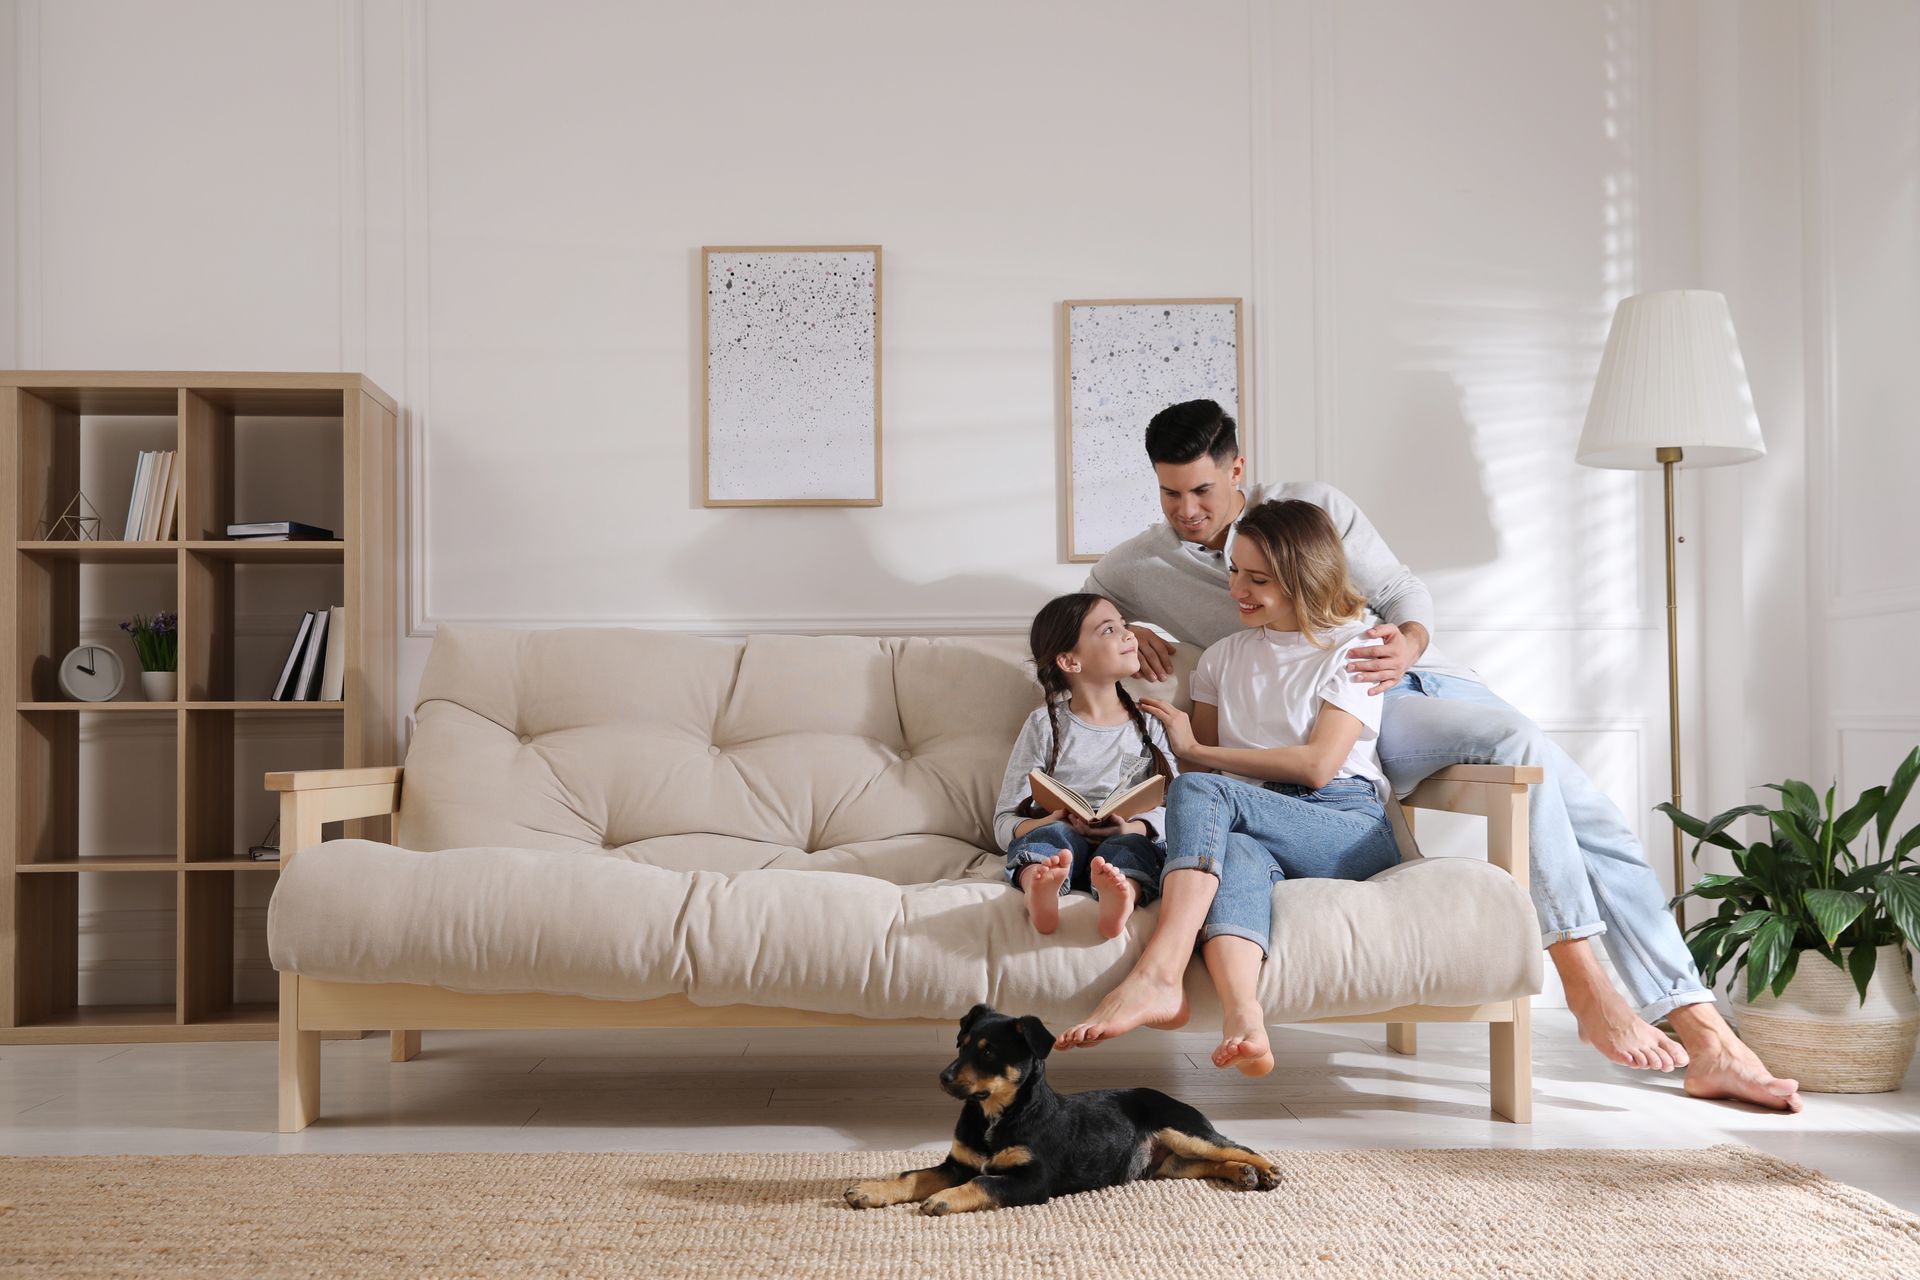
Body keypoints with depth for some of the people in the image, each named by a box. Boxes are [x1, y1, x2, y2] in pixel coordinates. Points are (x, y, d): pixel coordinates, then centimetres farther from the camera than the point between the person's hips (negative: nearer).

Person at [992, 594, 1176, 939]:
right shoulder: (1046, 725, 12)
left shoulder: (1148, 725, 18)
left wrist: (1132, 828, -15)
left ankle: (1118, 895, -64)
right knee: (1054, 832, -33)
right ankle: (1039, 887, -65)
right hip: (1059, 843, -1)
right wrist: (1047, 823, -16)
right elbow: (1005, 821, 8)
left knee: (1135, 844, -31)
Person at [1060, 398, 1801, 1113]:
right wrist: (1123, 634, -3)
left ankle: (1708, 1042, -8)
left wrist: (1408, 644, -15)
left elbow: (1405, 592, 9)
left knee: (1594, 821, -9)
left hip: (1418, 675, 4)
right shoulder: (1142, 566, 7)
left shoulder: (1315, 508, 10)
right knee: (1520, 744, -32)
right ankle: (1586, 987, -32)